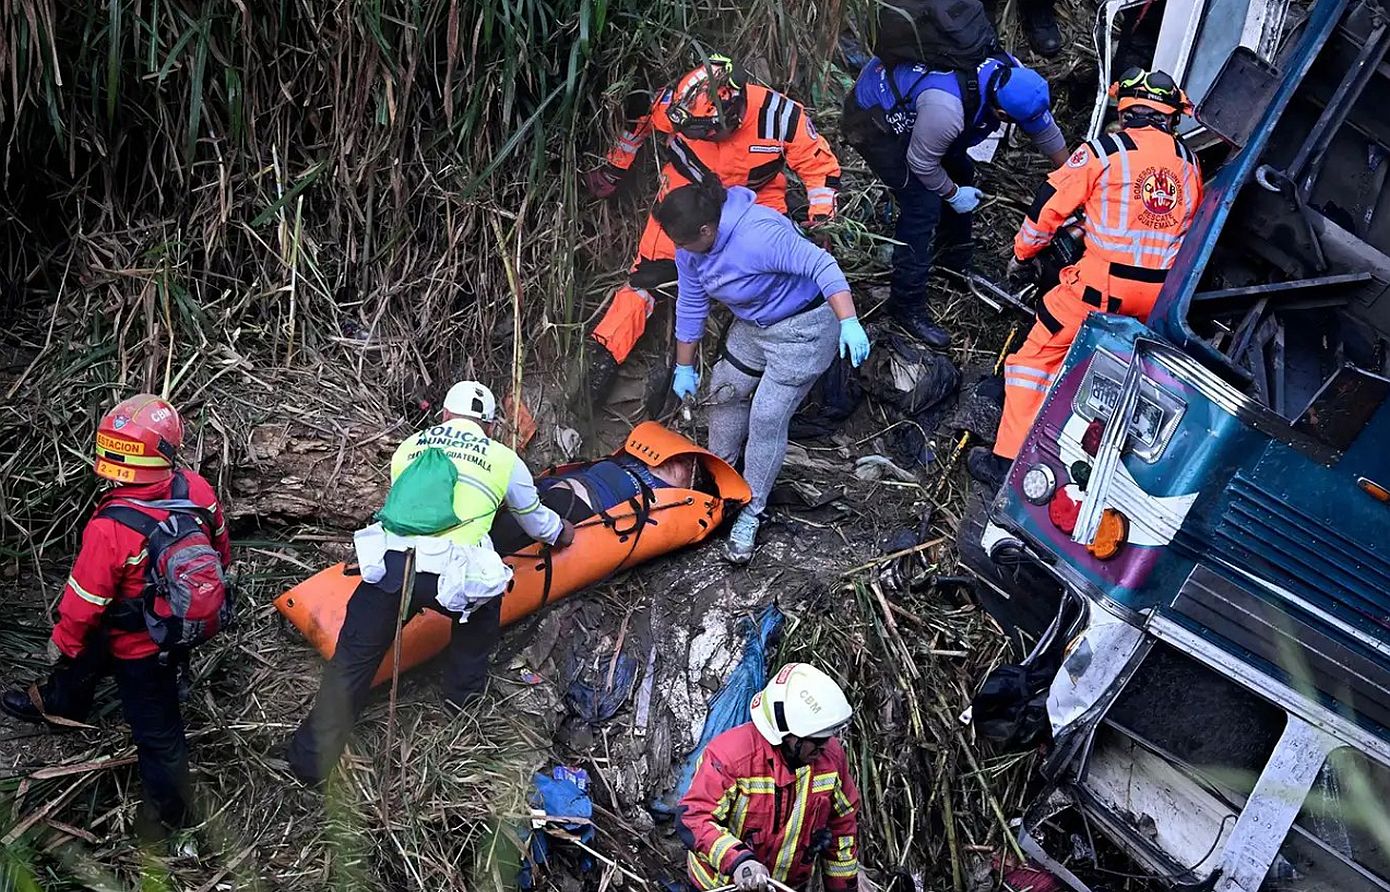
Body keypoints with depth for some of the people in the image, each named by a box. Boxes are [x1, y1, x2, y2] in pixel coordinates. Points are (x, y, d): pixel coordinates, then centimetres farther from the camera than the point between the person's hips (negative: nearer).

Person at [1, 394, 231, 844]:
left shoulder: (111, 528, -38)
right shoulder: (196, 489, -22)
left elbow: (85, 602, -22)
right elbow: (220, 550, -3)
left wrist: (62, 644, -2)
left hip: (140, 646, -6)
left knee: (155, 727, 17)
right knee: (89, 655, 34)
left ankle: (171, 812, 40)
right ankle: (59, 703, 65)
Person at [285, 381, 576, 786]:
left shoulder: (409, 446, 26)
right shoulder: (504, 459, 20)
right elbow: (536, 520, 35)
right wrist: (561, 532, 59)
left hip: (387, 565, 2)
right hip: (451, 577, -1)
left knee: (351, 662, 15)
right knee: (485, 601, 33)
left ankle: (309, 761, 17)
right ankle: (463, 689, 43)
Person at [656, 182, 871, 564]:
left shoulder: (757, 235, -35)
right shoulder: (690, 250, -8)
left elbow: (822, 266, -37)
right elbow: (690, 306, 4)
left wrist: (849, 322, -48)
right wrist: (684, 368, 11)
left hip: (801, 328, -8)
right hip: (751, 327, 8)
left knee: (766, 419, -8)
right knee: (726, 391, 14)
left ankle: (750, 514, 7)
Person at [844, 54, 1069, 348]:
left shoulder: (1012, 74, -16)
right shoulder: (946, 110, -39)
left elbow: (1044, 127, 2)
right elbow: (921, 162, -22)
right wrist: (953, 194, -5)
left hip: (901, 95, 9)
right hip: (873, 121, -9)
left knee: (960, 174, 14)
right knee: (923, 206, -13)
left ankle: (957, 264, 35)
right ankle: (907, 308, -3)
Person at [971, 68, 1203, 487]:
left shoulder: (1103, 151, -3)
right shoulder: (1188, 161, 12)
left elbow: (1048, 207, -1)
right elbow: (1193, 226, 24)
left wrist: (1022, 254, 14)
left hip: (1102, 283, -4)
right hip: (1163, 294, 5)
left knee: (1038, 356, 6)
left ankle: (1007, 461, 4)